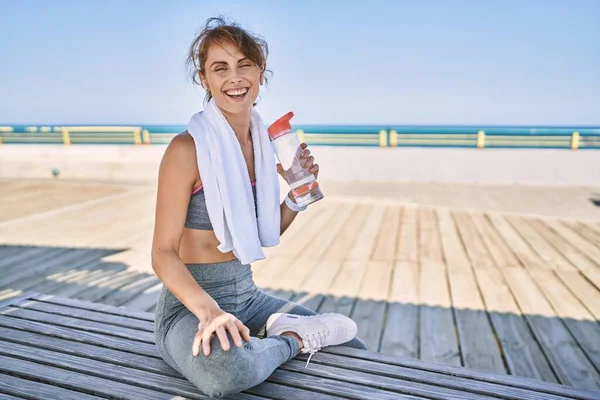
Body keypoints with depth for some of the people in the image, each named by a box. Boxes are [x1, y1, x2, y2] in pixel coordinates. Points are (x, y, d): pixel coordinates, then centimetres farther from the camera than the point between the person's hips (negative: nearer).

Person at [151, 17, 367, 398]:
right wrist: (209, 310, -32)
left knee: (352, 349, 0)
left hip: (248, 295, 5)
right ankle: (291, 338, -8)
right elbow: (164, 253, -16)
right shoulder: (187, 148, -17)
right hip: (190, 305, -5)